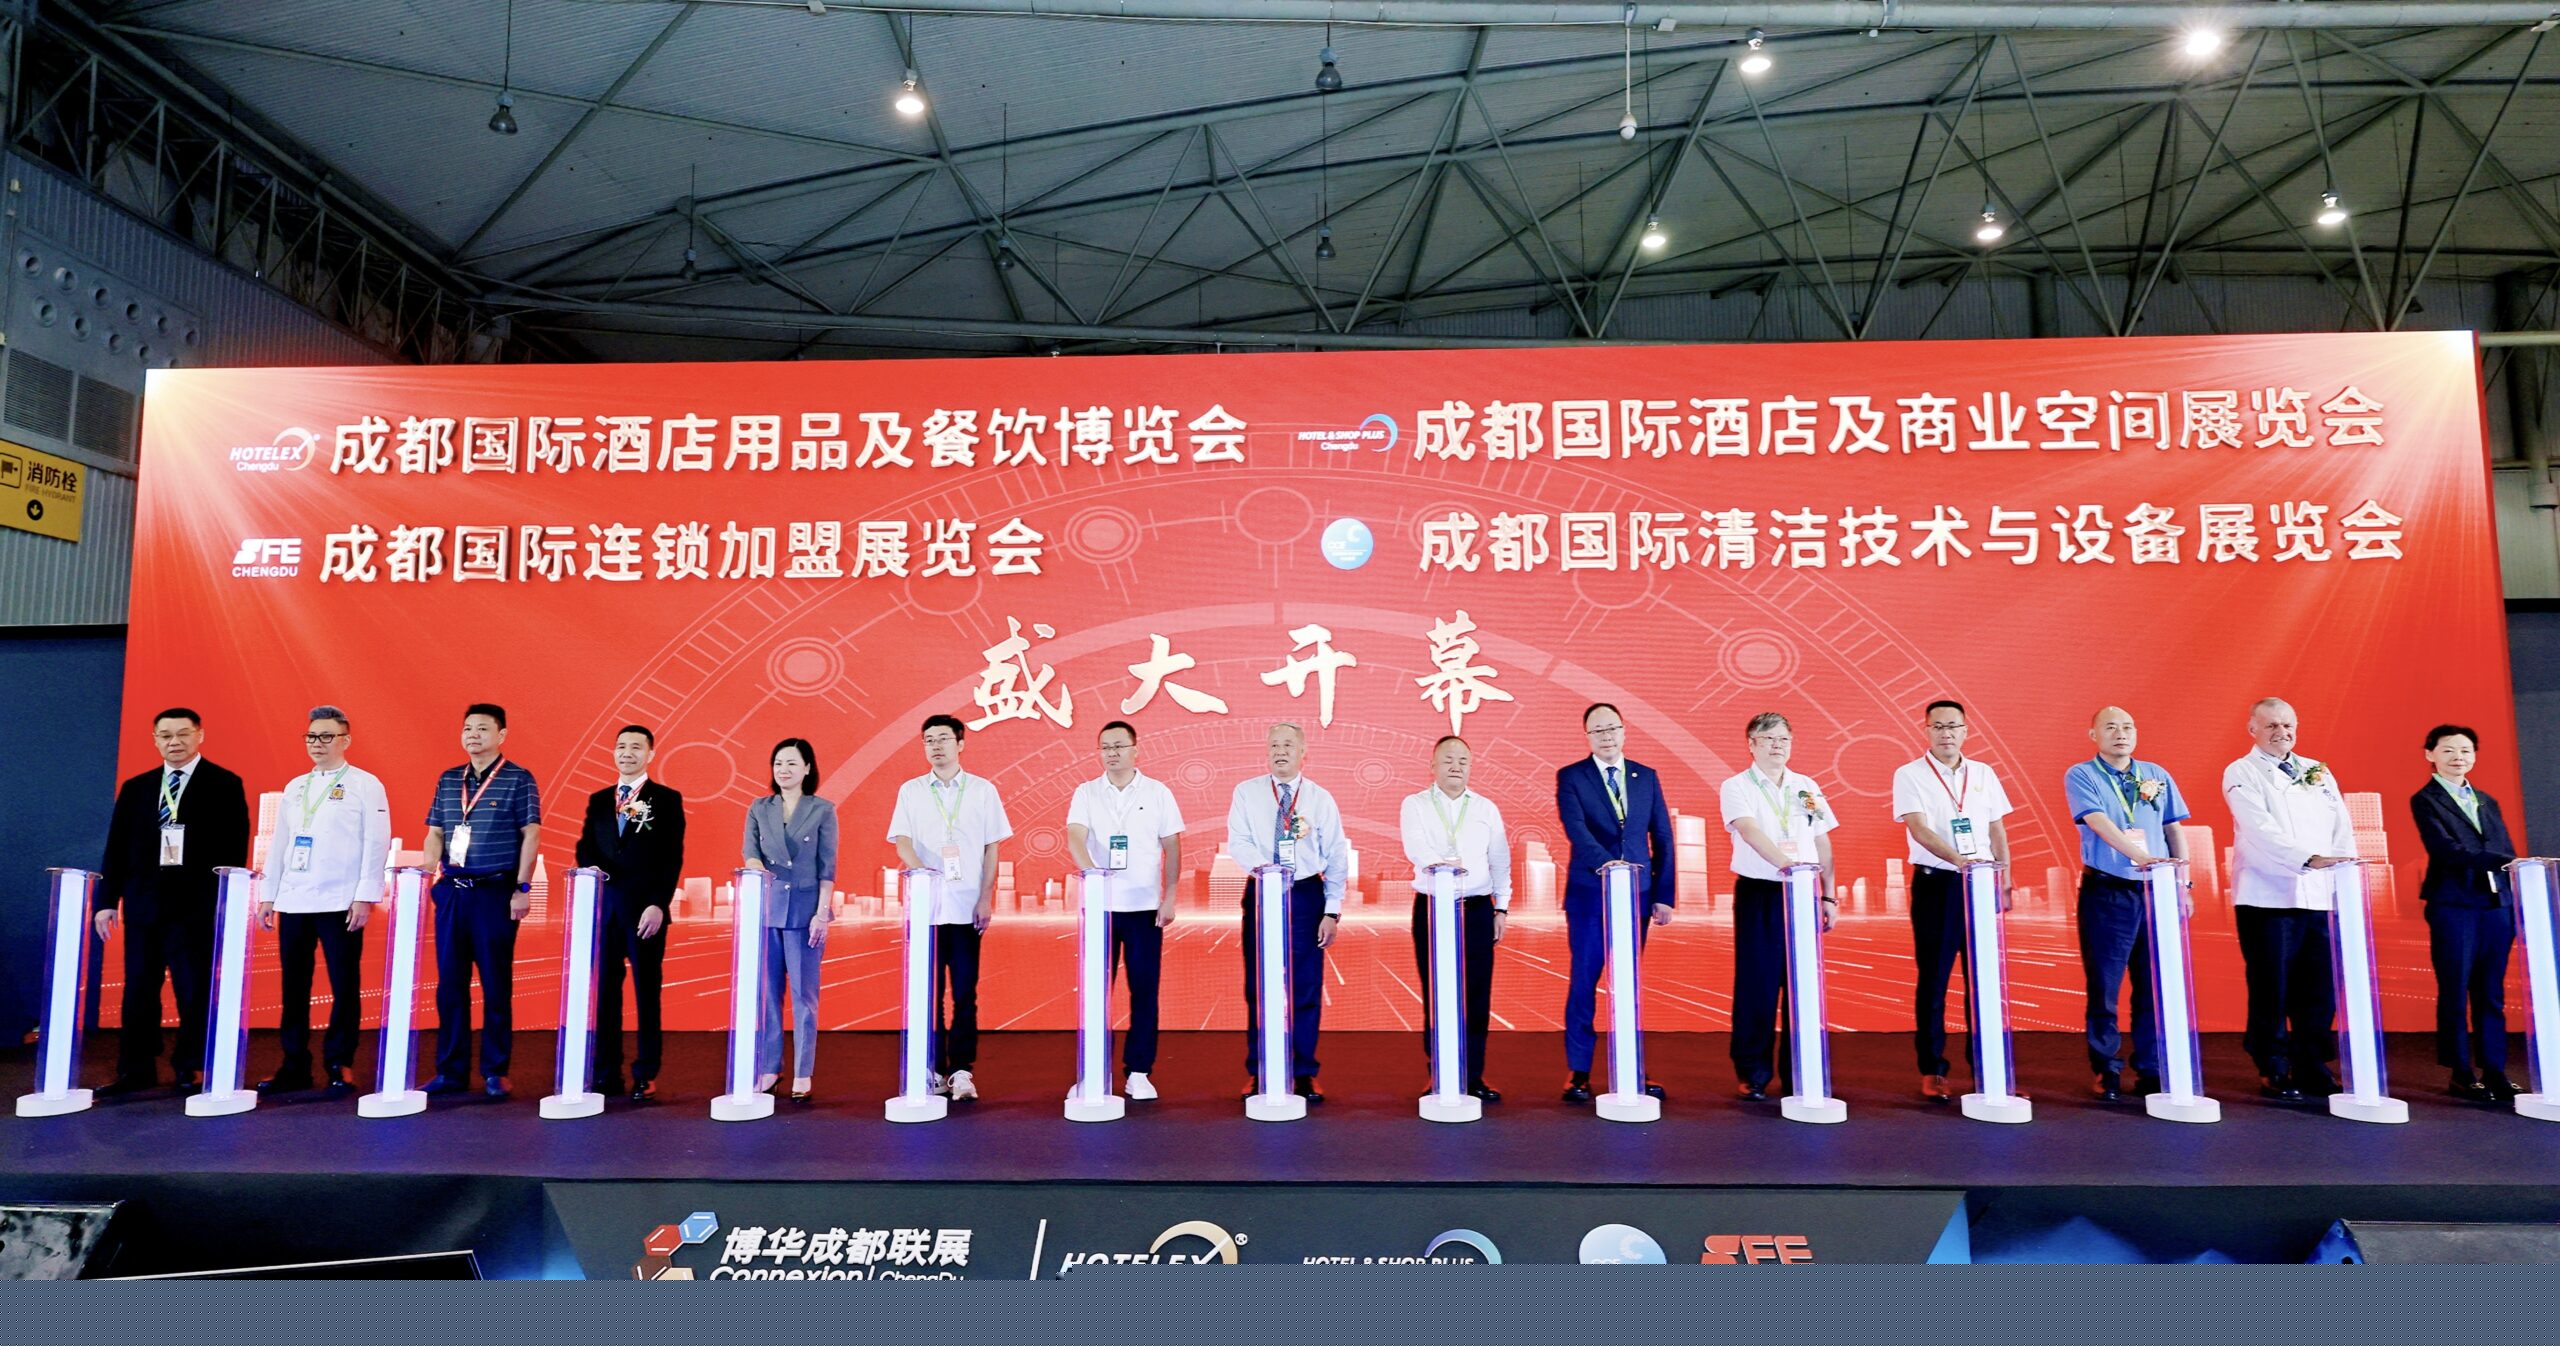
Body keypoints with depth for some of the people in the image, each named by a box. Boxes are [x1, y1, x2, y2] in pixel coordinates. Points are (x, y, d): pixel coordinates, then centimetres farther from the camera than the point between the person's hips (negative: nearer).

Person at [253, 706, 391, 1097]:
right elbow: (279, 843, 18)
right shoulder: (295, 787, 16)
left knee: (344, 985, -2)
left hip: (340, 903, -5)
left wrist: (366, 897, -12)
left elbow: (376, 844, -6)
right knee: (293, 986, 7)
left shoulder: (365, 785, -1)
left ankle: (339, 1065, 6)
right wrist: (268, 896, 12)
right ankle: (294, 1065, 15)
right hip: (293, 902, 5)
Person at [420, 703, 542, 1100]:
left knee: (496, 984, 1)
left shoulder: (519, 779, -2)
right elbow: (435, 832, 15)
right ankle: (450, 1070, 16)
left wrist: (523, 888, -10)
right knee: (449, 984, 7)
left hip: (496, 892, -5)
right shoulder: (448, 780, 13)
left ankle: (495, 1072, 9)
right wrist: (427, 873, 0)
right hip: (451, 891, 5)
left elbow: (530, 834, -5)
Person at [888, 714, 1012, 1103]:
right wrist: (919, 867, -23)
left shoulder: (982, 790, 6)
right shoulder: (910, 791, 8)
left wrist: (986, 898, -3)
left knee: (964, 993, -1)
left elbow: (991, 849, 6)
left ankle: (961, 1071, 4)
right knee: (929, 991, 4)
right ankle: (933, 1070, 11)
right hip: (925, 905, 1)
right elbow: (901, 841, -1)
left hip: (966, 907, -1)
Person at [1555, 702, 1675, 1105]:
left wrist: (1664, 895, 4)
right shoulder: (1570, 777, 0)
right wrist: (1605, 864, -31)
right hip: (1589, 894, -3)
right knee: (1583, 981, 0)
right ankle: (1578, 1071, 7)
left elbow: (1662, 838, 9)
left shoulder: (1646, 777, 10)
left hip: (1637, 894, 3)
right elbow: (1575, 828, -16)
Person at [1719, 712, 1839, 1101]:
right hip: (1758, 893, -4)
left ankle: (1799, 1072, 14)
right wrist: (1785, 862, -34)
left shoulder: (1807, 787, 12)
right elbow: (1751, 831, -19)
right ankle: (1751, 1073, 7)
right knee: (1757, 983, -1)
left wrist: (1829, 895, 9)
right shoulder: (1736, 787, -2)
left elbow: (1823, 843, 14)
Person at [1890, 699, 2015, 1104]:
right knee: (1933, 979, 0)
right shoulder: (1910, 775, -4)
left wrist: (2005, 881, 5)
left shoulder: (1984, 774, 10)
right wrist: (1958, 859, -30)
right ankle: (1932, 1070, 7)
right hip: (1935, 884, -3)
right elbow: (1919, 828, -16)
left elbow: (1997, 831, 13)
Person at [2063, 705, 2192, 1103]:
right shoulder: (2081, 776, -2)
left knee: (2154, 984, 6)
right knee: (2103, 984, 0)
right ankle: (2106, 1071, 9)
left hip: (2156, 890, 4)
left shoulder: (2156, 775, 12)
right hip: (2106, 892, -4)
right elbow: (2099, 823, -17)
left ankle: (2151, 1070, 16)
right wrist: (2140, 856, -30)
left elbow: (2174, 829, 13)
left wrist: (2183, 883, 6)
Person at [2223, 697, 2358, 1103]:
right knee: (2271, 990, -1)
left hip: (2320, 899, 5)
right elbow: (2261, 829, -13)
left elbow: (2342, 828, 10)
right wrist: (2309, 859, -27)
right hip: (2268, 899, -5)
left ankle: (2311, 1069, 15)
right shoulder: (2241, 774, 1)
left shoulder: (2319, 772, 18)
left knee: (2318, 992, 5)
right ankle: (2273, 1074, 7)